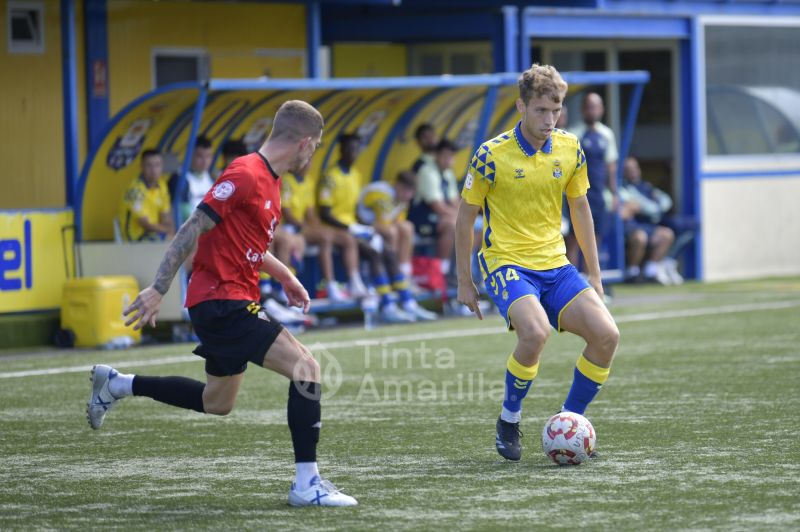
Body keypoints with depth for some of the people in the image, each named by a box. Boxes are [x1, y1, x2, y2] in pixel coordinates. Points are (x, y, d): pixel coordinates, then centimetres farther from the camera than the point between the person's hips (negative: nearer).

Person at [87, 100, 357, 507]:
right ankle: (307, 484, -15)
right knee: (306, 367, -17)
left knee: (217, 402, 22)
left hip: (231, 303, 10)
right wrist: (158, 289, -21)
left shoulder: (268, 181, 13)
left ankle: (117, 385, 35)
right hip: (221, 302, -10)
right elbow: (193, 229, -20)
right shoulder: (246, 175, -17)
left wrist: (285, 277, 21)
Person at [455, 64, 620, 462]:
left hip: (555, 265, 5)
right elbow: (465, 217, 0)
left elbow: (579, 208, 16)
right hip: (507, 263, -5)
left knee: (606, 335, -13)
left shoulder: (569, 149, 3)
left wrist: (594, 275, 16)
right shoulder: (492, 156, -11)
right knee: (535, 331, -32)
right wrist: (464, 282, 2)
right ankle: (508, 421, -8)